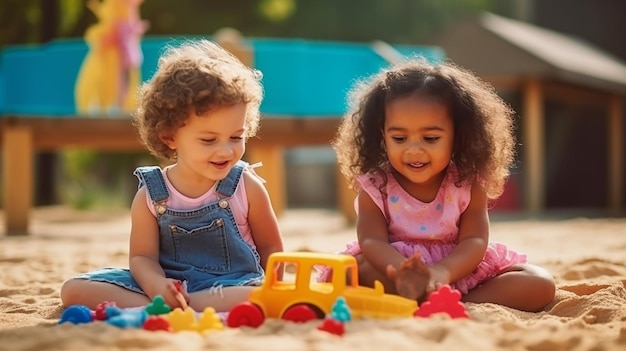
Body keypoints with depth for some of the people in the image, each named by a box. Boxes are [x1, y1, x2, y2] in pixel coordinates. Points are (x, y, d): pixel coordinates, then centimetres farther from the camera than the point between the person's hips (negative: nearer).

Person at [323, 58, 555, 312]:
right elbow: (372, 241, -19)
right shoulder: (375, 187, -7)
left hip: (459, 269, 2)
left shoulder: (468, 185, -5)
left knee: (540, 285, -17)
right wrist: (404, 271, -44)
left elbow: (475, 241, -15)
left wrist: (441, 272, -38)